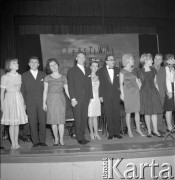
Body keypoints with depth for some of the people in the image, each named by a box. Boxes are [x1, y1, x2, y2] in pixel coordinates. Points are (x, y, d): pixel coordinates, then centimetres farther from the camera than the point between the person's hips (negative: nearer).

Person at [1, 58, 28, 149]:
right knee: (12, 123, -2)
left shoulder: (19, 76, 9)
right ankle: (13, 143, 8)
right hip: (10, 99, -4)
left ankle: (16, 142, 17)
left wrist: (23, 102, 10)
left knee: (17, 122, 7)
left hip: (19, 99, 5)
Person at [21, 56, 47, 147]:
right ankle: (35, 141, 9)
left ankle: (42, 141, 9)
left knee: (42, 121, -1)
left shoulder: (43, 74, 12)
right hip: (30, 103, -1)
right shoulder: (24, 76, 9)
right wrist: (24, 103, -1)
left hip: (42, 102, 1)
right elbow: (22, 90, 7)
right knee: (32, 123, 0)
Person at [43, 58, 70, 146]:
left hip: (61, 99, 0)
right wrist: (44, 102, -1)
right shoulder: (47, 78, 6)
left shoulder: (63, 78, 7)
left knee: (61, 120, -3)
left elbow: (67, 90, 6)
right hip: (51, 100, 0)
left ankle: (61, 139, 6)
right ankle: (56, 139, 15)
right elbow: (45, 91, 5)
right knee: (53, 120, 2)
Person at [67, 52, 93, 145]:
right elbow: (70, 85, -4)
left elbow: (89, 84, 17)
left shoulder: (88, 70, 17)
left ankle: (82, 136, 15)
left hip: (86, 98, 5)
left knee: (84, 118, 6)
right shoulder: (72, 70, 2)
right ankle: (80, 138, 4)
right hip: (77, 98, -4)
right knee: (78, 119, -2)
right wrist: (72, 98, -11)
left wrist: (90, 96, 9)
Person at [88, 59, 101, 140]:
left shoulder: (98, 77, 11)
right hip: (90, 98, -4)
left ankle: (96, 133, 12)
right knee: (90, 117, 1)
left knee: (95, 116, 7)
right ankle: (92, 133, 11)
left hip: (97, 98, 4)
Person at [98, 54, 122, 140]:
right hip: (106, 96, -2)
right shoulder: (101, 71, 2)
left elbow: (120, 82, 12)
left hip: (116, 95, 2)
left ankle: (117, 132, 12)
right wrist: (101, 96, -4)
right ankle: (110, 133, 11)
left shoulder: (117, 70, 9)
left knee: (117, 114, 3)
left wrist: (120, 93, 4)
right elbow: (100, 84, 1)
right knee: (108, 115, 1)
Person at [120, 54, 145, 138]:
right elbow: (121, 83, -4)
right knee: (128, 112, -1)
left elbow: (137, 81, 15)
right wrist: (122, 93, -11)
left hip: (136, 91, 5)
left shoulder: (134, 70, 12)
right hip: (127, 91, -5)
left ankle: (138, 129, 15)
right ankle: (129, 130, 8)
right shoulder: (122, 71, -3)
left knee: (137, 111, 5)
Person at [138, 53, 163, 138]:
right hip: (144, 92, -3)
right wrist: (139, 93, -3)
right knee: (147, 113, 2)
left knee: (154, 112, 1)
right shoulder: (140, 71, -4)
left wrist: (158, 91, 9)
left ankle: (155, 130, 8)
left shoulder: (153, 70, 9)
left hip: (153, 91, 3)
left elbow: (155, 82, 14)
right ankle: (149, 131, 12)